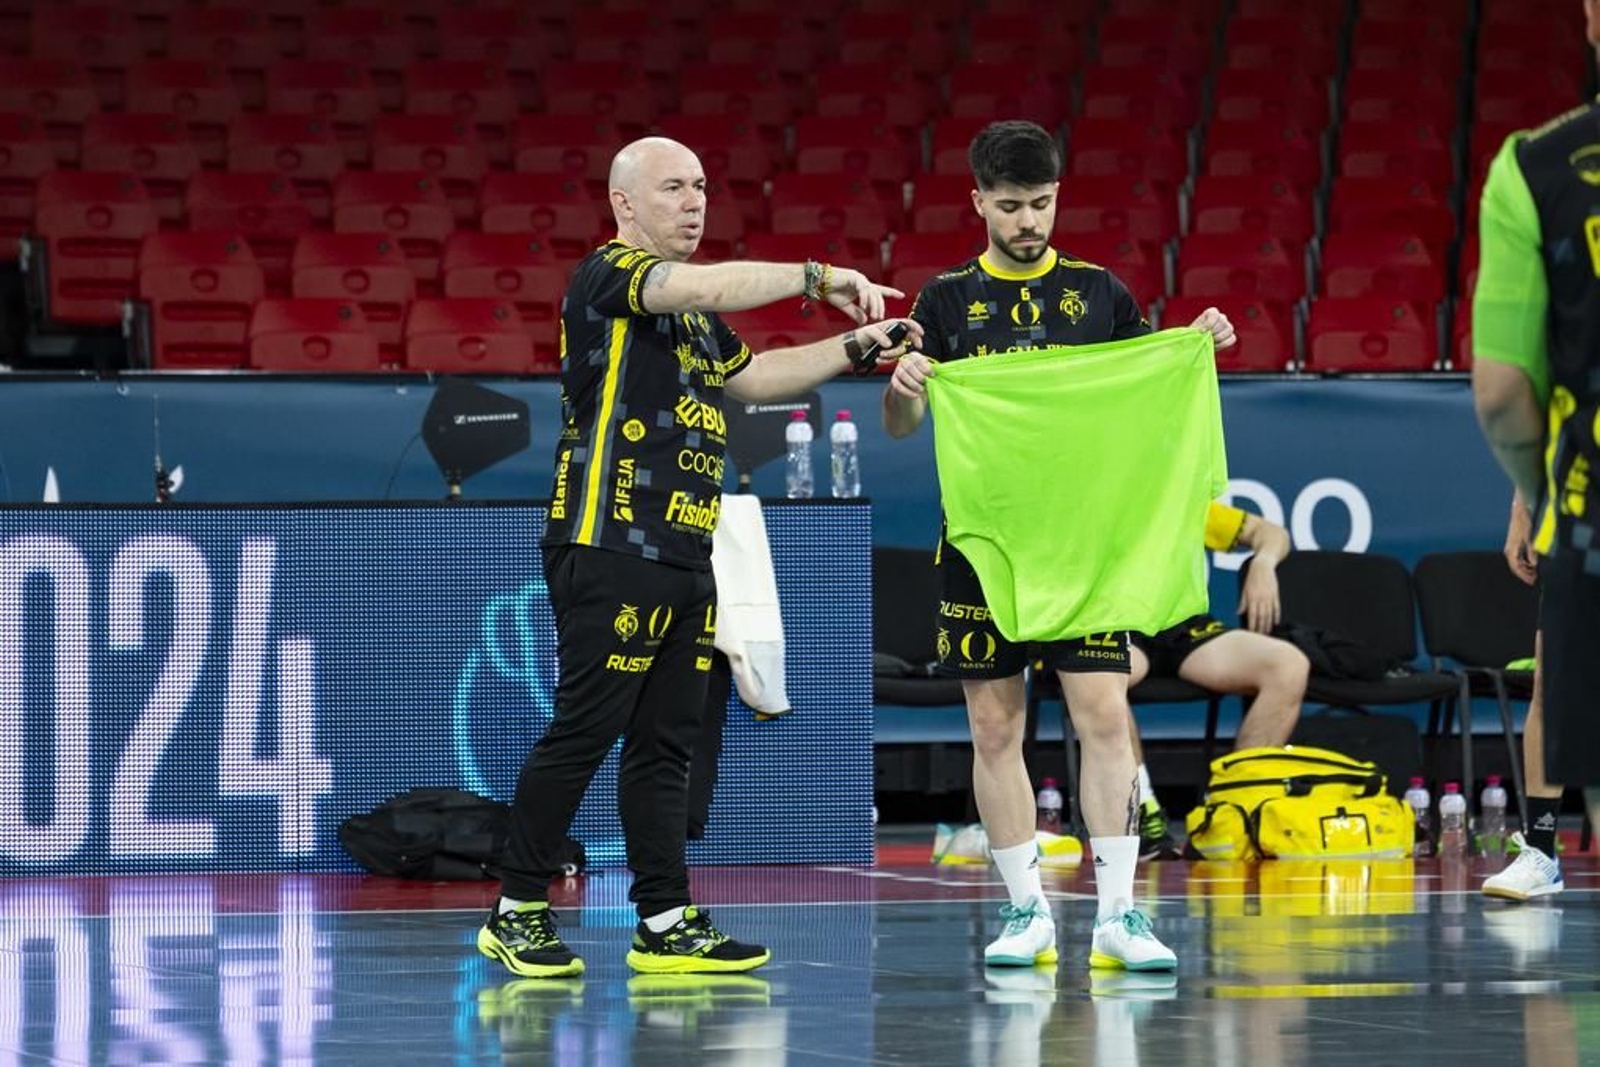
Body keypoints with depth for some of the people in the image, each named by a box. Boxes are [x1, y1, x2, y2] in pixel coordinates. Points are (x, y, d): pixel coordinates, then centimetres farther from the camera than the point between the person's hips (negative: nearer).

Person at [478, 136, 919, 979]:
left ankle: (666, 924, 10)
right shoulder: (607, 275, -7)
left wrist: (853, 348, 24)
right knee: (583, 732, -8)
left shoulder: (694, 312, 22)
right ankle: (516, 913, 0)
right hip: (611, 550, -9)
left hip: (684, 558, 9)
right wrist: (816, 276, -19)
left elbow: (751, 377, 33)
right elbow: (713, 287, -24)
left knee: (665, 742, 8)